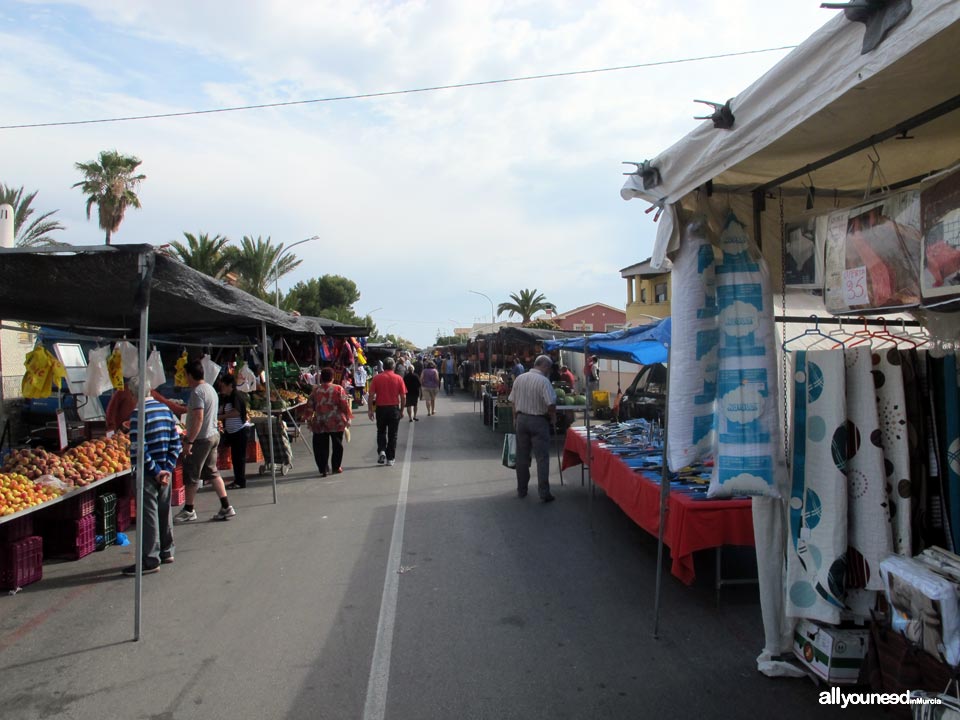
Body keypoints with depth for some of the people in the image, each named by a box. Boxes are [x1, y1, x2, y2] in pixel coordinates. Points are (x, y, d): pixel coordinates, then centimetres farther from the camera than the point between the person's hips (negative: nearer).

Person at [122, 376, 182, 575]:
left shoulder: (139, 413, -15)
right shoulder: (166, 410, 6)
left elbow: (138, 449, -20)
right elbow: (176, 443, 6)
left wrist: (155, 471, -13)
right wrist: (168, 468, 3)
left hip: (148, 473, -7)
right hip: (165, 471, 7)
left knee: (148, 514, -1)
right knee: (164, 510, 17)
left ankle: (150, 560, 4)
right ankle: (166, 551, 27)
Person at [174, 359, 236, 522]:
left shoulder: (197, 392, -17)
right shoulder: (210, 388, 12)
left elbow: (198, 418, -24)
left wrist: (189, 442, -23)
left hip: (201, 439, -9)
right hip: (214, 435, 9)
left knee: (191, 475, 4)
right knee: (212, 472, 14)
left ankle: (188, 510, 15)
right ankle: (226, 507, 11)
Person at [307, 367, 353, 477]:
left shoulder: (315, 390, 0)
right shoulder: (338, 389, -6)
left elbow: (310, 406, 4)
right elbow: (345, 405, -6)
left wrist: (310, 419, 14)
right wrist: (348, 417, 4)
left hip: (319, 423, 1)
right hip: (336, 422, -1)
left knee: (321, 447, 7)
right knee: (337, 445, 14)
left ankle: (323, 469, 5)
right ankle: (336, 467, 21)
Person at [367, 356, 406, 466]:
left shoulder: (377, 378, -3)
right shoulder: (398, 378, -3)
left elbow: (371, 396, -6)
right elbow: (403, 397, -4)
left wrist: (371, 410, 1)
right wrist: (402, 410, 7)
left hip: (381, 408, 0)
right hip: (394, 408, 0)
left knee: (381, 432, 17)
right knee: (392, 434, 8)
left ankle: (381, 451, -2)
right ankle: (390, 458, 11)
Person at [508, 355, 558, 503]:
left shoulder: (519, 379, 2)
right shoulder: (543, 381, -15)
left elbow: (513, 401, 9)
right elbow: (551, 404, -19)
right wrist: (553, 419, -2)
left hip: (521, 419, 5)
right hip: (538, 421, -5)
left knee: (522, 456, 14)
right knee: (542, 457, 0)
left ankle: (521, 490, 22)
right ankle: (544, 493, 1)